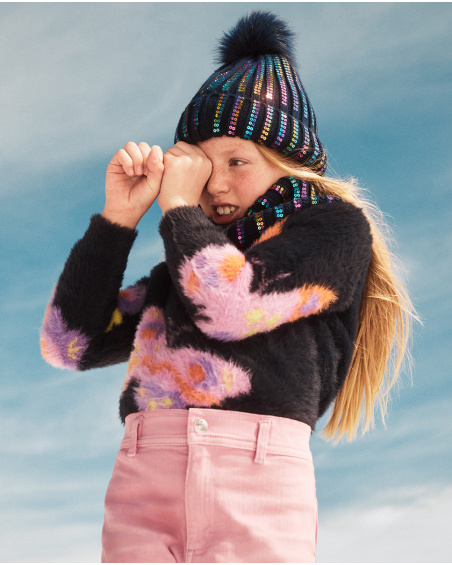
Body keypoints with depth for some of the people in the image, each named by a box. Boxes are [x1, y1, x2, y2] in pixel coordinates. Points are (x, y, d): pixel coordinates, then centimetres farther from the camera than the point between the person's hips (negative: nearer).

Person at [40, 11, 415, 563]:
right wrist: (118, 216, 15)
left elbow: (233, 306, -6)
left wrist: (179, 204, 9)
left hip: (257, 478, -4)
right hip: (141, 481, 4)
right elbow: (69, 343, 21)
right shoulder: (185, 268, 26)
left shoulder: (337, 227, 12)